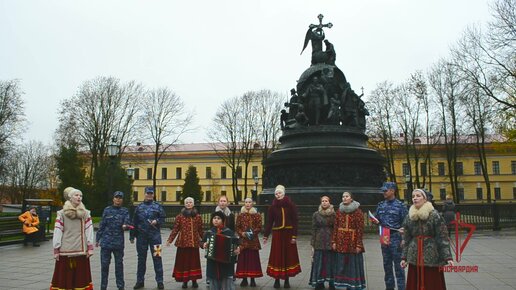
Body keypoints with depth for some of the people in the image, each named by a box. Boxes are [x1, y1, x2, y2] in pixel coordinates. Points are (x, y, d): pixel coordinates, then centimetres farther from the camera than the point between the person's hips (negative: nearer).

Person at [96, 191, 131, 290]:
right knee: (104, 264, 4)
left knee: (119, 264, 7)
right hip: (106, 241, 1)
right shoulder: (107, 210, 5)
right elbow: (102, 225, 8)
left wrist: (125, 226, -29)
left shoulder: (124, 211, 4)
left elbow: (128, 223, -6)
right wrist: (98, 239, 8)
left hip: (119, 242, 0)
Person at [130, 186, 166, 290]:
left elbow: (162, 219, 6)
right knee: (141, 258, 10)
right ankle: (140, 281, 20)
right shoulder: (139, 207, 10)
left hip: (155, 235, -2)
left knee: (157, 258, -2)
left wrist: (157, 221, -15)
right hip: (141, 235, 2)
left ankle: (160, 281, 4)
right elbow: (134, 222, 10)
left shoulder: (158, 206, 5)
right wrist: (132, 236, 8)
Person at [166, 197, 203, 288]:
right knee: (183, 261, 3)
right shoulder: (180, 216, 2)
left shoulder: (198, 216, 6)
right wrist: (169, 240, -6)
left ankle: (194, 280, 19)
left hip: (194, 242, 1)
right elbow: (175, 229, 1)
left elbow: (200, 230, 10)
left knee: (194, 261, 6)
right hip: (183, 242, -1)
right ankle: (185, 280, 16)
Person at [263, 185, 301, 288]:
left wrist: (294, 236, -10)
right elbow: (269, 222, 3)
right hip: (277, 234, 0)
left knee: (288, 255, 6)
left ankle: (287, 280, 17)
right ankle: (277, 279, 13)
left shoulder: (291, 205, -3)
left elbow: (295, 221, -4)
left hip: (288, 233, 0)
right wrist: (266, 236, 2)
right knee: (277, 256, 2)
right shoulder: (273, 207, 0)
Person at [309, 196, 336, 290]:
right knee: (319, 263, 2)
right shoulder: (316, 214, 3)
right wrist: (313, 245, 0)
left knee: (330, 263, 3)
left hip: (331, 242, -1)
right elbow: (313, 230, 3)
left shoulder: (334, 215, 1)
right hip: (319, 243, 1)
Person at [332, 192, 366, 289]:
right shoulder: (339, 211, 7)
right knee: (342, 264, 8)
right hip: (341, 242, 4)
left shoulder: (357, 212, -6)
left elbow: (360, 229, -9)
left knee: (353, 264, 2)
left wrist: (359, 244, -13)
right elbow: (335, 227, 7)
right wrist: (334, 241, 2)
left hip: (353, 241, -4)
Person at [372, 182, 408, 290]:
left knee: (398, 265, -1)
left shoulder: (400, 205, -6)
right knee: (386, 264, 14)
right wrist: (376, 221, -5)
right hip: (384, 237, 5)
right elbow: (377, 219, 19)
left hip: (396, 238, -5)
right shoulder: (381, 205, 9)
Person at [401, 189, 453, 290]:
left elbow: (443, 238, -8)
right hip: (415, 258, 4)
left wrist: (447, 257, -14)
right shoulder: (409, 217, 7)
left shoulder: (434, 215, -6)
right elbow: (406, 240, 10)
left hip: (432, 256, -4)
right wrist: (404, 257, 7)